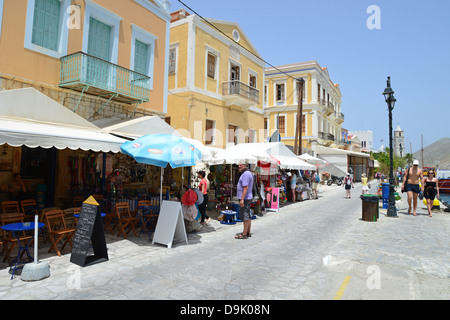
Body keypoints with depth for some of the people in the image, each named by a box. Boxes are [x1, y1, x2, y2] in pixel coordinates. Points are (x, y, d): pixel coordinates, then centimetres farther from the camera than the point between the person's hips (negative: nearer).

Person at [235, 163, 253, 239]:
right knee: (248, 215, 14)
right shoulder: (249, 173, 16)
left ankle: (244, 234, 1)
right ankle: (248, 232, 21)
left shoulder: (246, 174, -17)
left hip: (245, 198, -11)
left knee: (244, 215, -5)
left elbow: (246, 187, -24)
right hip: (248, 197, 11)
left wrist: (242, 199, -26)